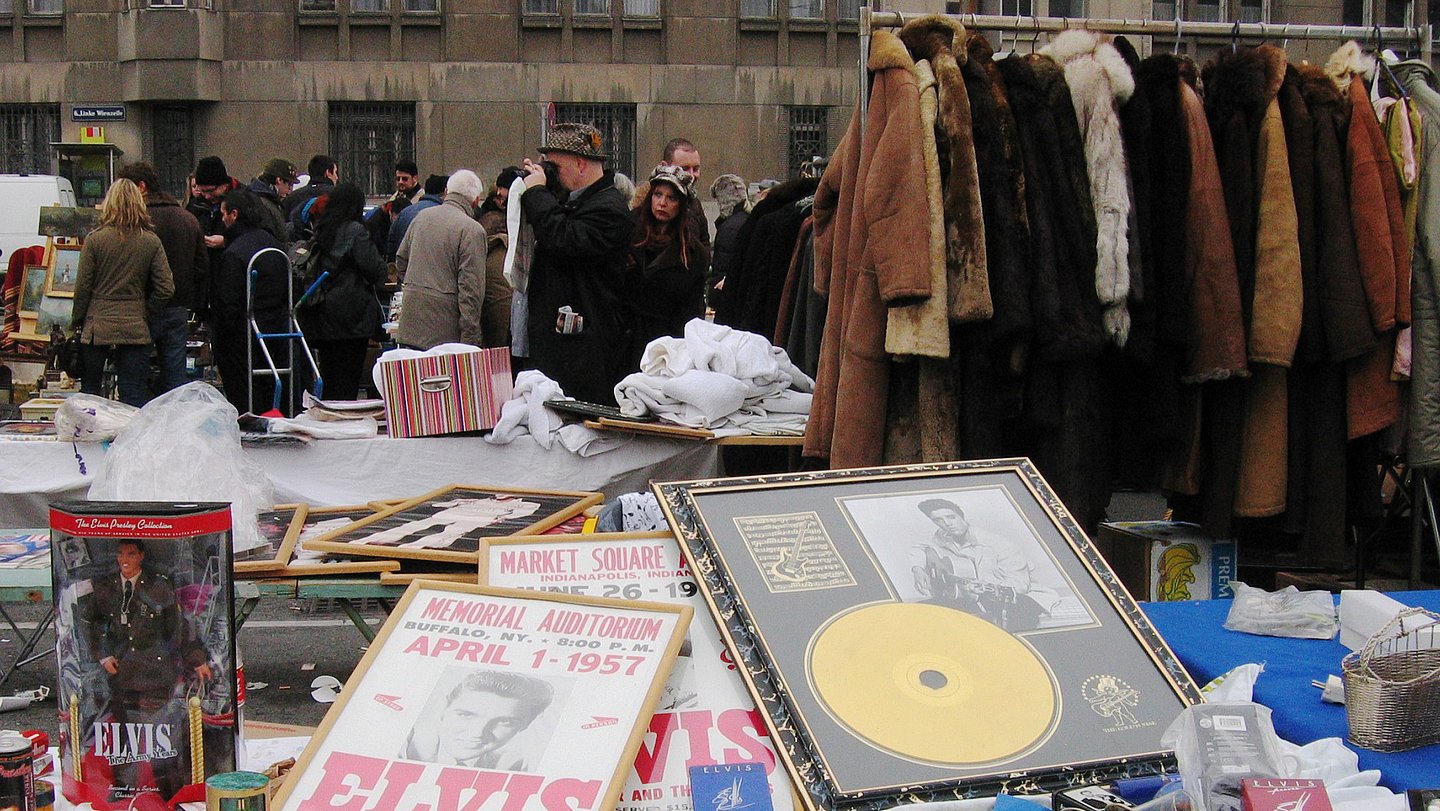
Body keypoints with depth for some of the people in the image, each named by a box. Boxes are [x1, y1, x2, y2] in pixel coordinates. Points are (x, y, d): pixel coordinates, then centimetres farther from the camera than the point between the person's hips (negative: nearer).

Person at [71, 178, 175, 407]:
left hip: (97, 327, -1)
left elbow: (83, 287, -3)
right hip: (136, 329, 1)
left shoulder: (95, 239, -5)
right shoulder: (151, 242, -2)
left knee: (90, 390, 13)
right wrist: (146, 316, 9)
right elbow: (166, 288, -4)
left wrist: (77, 321, 9)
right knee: (134, 398, 2)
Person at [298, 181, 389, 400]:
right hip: (351, 314, -7)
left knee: (328, 379, 12)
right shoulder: (354, 230, -10)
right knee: (348, 382, -4)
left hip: (322, 317, 7)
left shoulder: (320, 230, 10)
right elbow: (374, 268, -14)